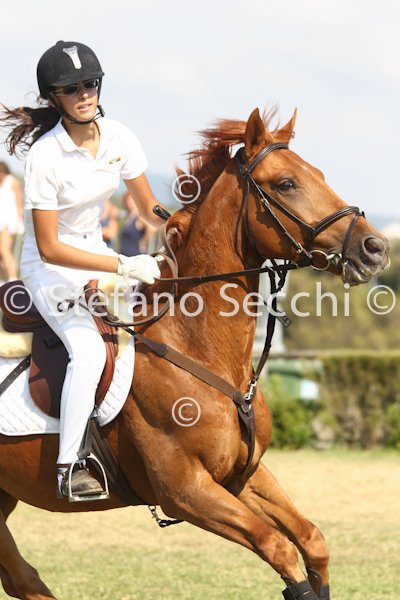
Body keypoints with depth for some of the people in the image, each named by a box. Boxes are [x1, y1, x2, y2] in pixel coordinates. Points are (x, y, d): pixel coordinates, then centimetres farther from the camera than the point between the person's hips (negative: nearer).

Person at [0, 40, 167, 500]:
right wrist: (124, 266, -31)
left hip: (95, 251, 7)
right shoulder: (46, 156, -25)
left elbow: (149, 210, 4)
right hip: (50, 266, -7)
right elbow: (49, 249, -25)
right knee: (90, 351, -27)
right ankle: (67, 470, -23)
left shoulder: (118, 138, -7)